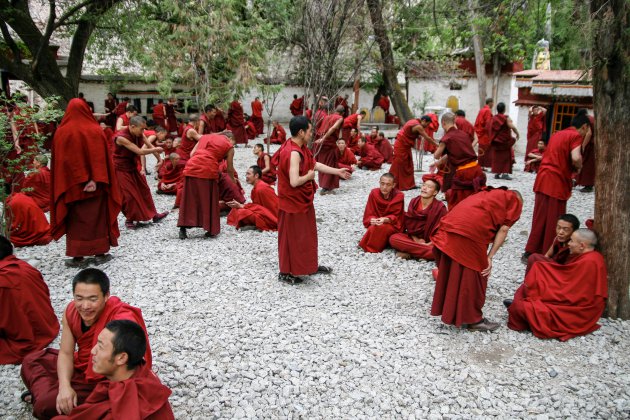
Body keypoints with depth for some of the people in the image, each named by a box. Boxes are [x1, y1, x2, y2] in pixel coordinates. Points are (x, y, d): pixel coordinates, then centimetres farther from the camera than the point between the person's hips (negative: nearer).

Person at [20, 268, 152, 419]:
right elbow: (65, 353, -6)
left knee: (47, 404, -17)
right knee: (31, 361, 17)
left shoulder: (121, 320, -36)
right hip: (81, 364, 8)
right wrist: (64, 386, -22)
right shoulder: (71, 311, -13)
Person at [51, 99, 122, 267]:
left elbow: (58, 161, -1)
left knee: (75, 218, 8)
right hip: (95, 185, -1)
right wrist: (99, 180, -4)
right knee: (97, 216, 9)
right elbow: (103, 158, -7)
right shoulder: (95, 130, -5)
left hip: (71, 184, 1)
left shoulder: (61, 132, -3)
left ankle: (77, 256, 8)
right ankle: (101, 253, 13)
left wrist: (63, 186, 6)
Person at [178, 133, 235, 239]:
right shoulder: (229, 146, 14)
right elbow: (230, 169, 16)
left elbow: (192, 154, 16)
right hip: (208, 170, -4)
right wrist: (233, 181, 33)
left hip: (191, 167, 4)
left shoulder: (205, 136, 26)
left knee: (188, 200, 12)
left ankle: (183, 229, 11)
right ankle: (211, 230, 16)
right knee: (209, 201, 9)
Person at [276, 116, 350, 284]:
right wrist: (309, 176, -15)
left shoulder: (300, 148, 5)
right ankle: (285, 273, 18)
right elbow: (294, 182, -34)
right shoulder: (293, 153, -27)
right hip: (293, 202, -10)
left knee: (307, 234, 21)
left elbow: (315, 164, 16)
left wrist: (337, 171, 18)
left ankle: (309, 266, 36)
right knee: (291, 237, 3)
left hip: (302, 199, 10)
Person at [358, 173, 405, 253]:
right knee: (373, 228, -31)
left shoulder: (399, 196, -15)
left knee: (382, 227, -34)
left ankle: (371, 247, -12)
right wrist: (372, 220, -31)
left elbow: (395, 217, -13)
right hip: (376, 223, 2)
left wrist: (385, 220, -35)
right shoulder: (374, 193, -9)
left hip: (393, 225, -2)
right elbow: (369, 214, -7)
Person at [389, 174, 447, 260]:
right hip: (414, 238, 3)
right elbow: (408, 223, 2)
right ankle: (424, 253, -24)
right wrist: (416, 240, -12)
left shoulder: (440, 207, -11)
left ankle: (409, 253, -22)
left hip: (432, 241, -3)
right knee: (393, 238, -25)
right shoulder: (413, 202, -1)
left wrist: (428, 244, -19)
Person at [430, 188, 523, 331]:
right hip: (470, 230, -7)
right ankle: (473, 319, 19)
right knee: (472, 275, 6)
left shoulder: (491, 194, 36)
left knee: (450, 272, 20)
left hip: (449, 224, 8)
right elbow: (503, 229, 4)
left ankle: (447, 310, 35)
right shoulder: (515, 200, 17)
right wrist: (490, 257, 2)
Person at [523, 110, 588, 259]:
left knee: (540, 219, 13)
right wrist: (579, 168, -1)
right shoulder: (576, 135, -5)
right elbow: (576, 158, -20)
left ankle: (530, 251, 18)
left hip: (543, 179, 7)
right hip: (557, 182, -7)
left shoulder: (557, 134, 18)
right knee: (553, 222, 3)